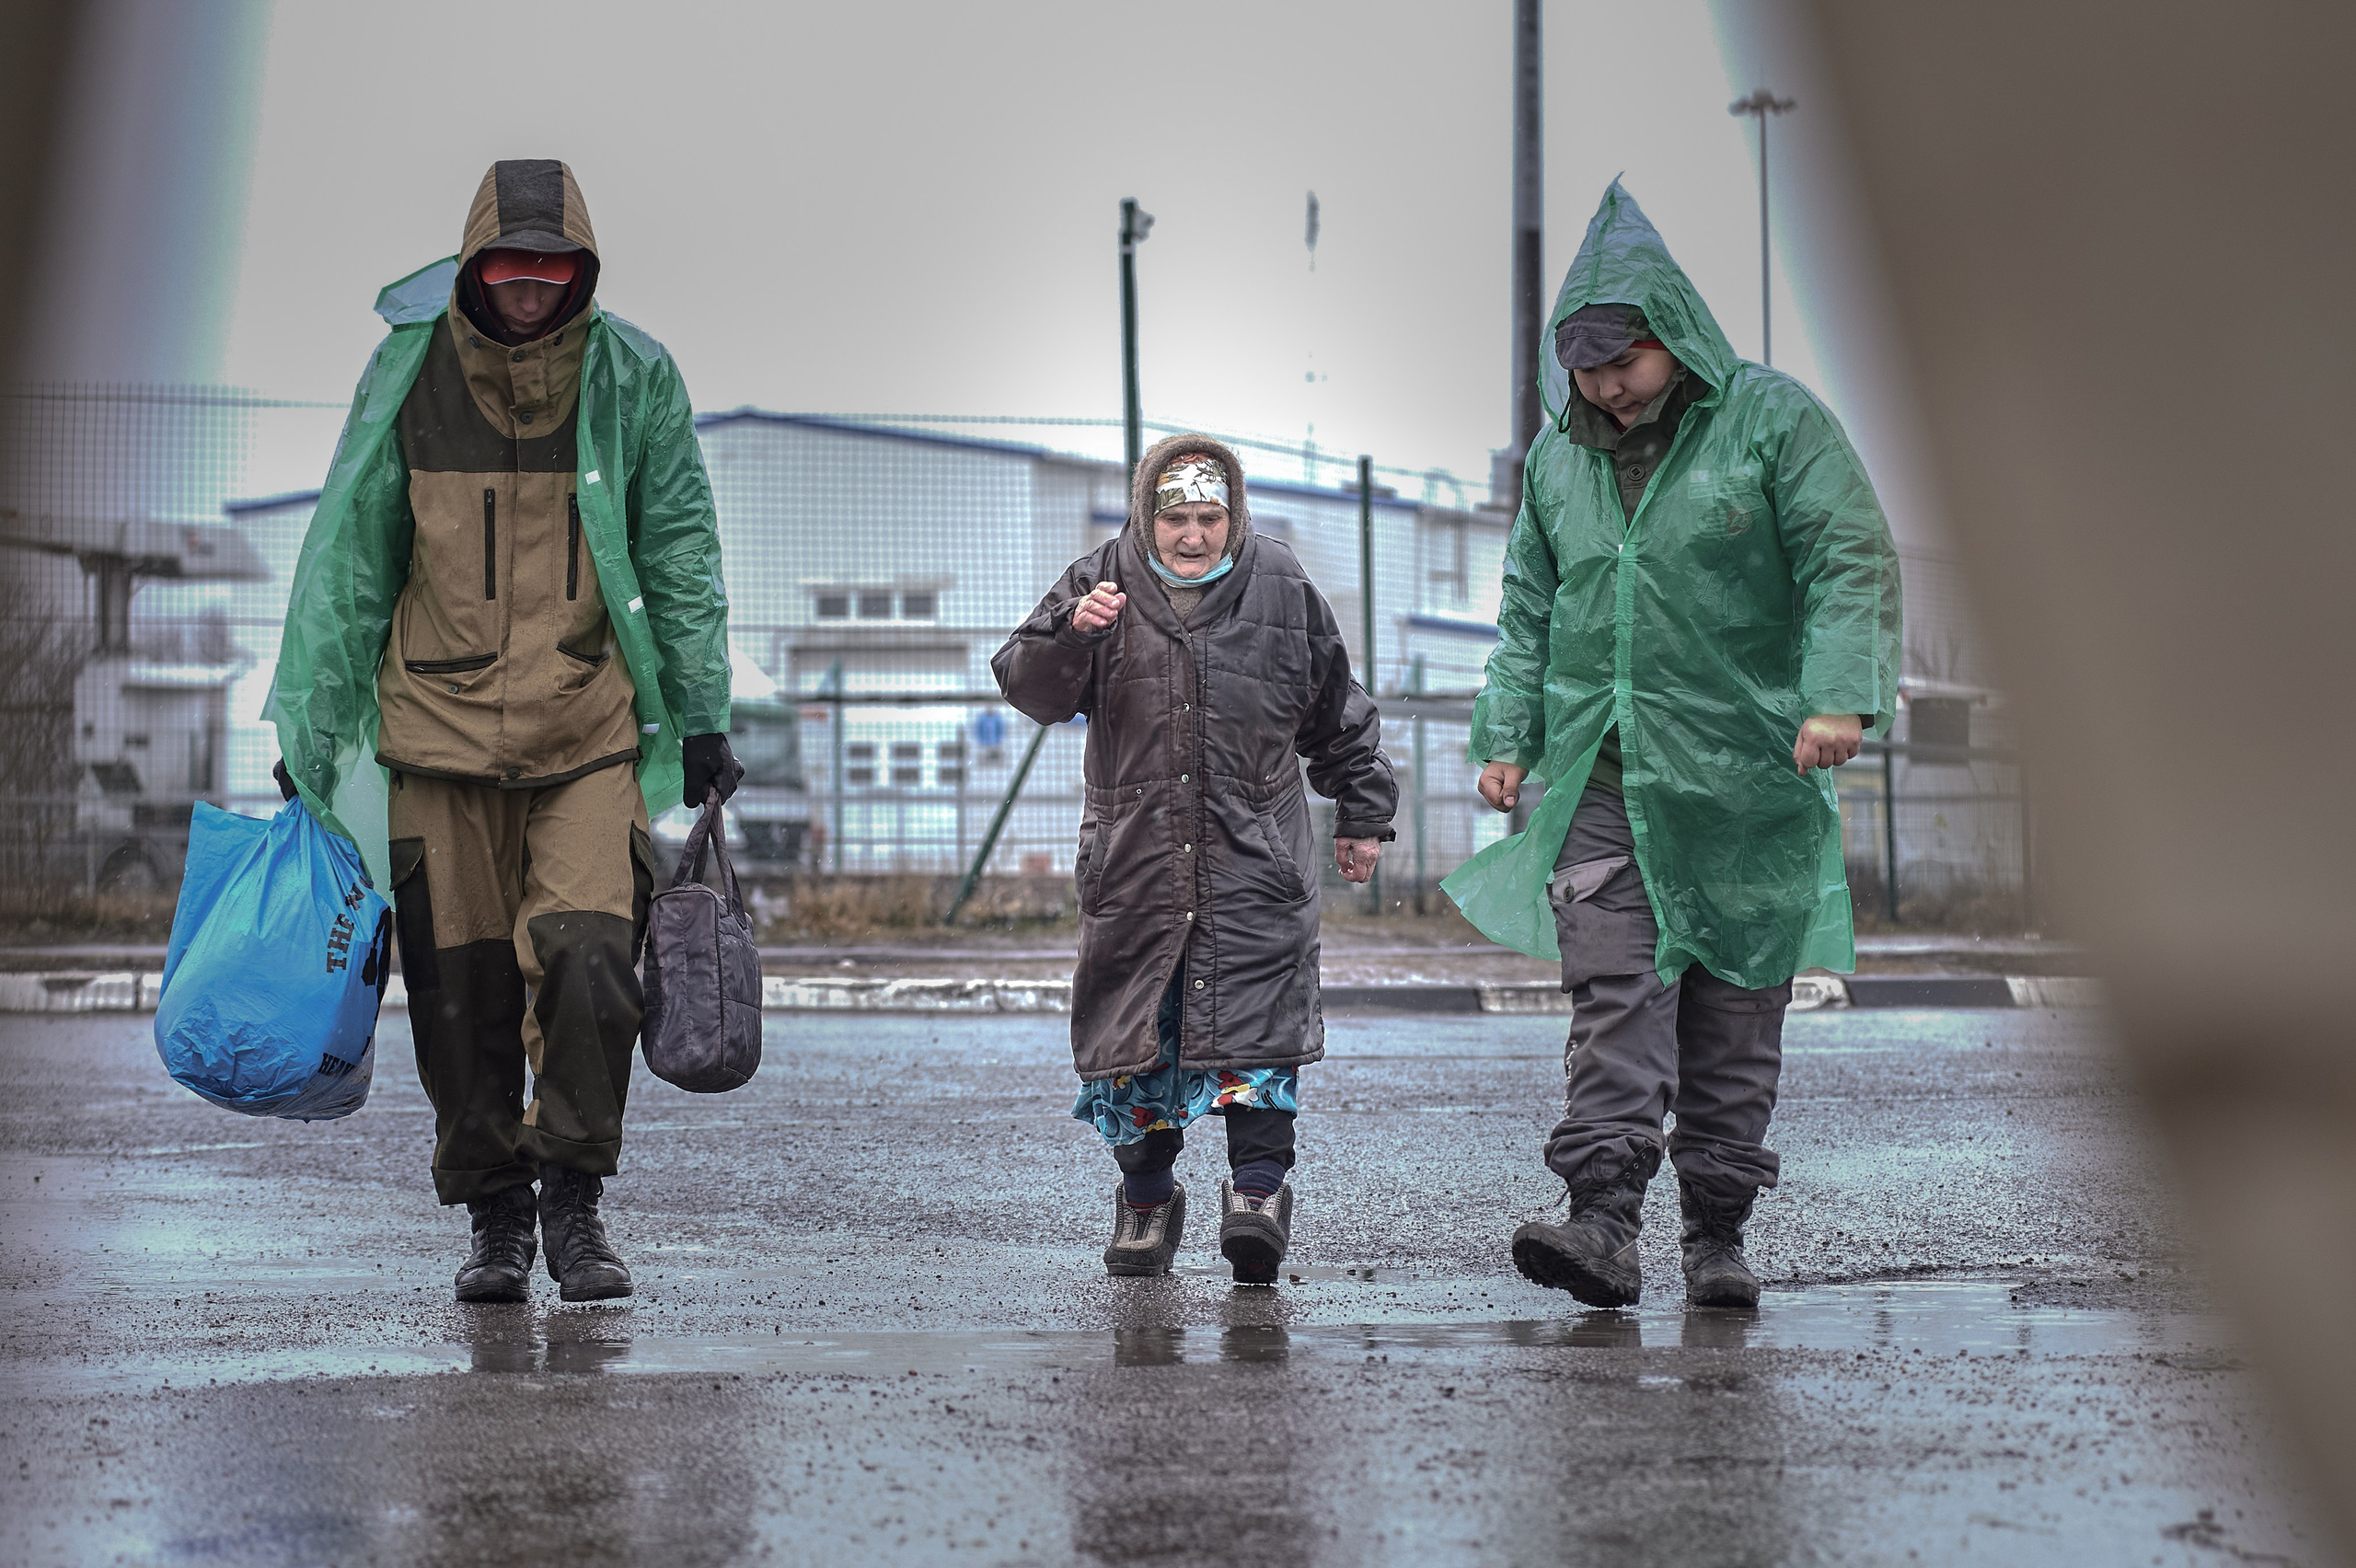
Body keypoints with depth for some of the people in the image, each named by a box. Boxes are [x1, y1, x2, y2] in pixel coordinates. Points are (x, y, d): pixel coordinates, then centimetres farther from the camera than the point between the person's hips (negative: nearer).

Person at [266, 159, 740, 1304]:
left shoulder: (634, 379, 0)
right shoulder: (409, 373, 0)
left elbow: (680, 556, 7)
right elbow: (348, 555, 7)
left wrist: (701, 718, 4)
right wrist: (310, 725, 6)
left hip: (592, 732, -1)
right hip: (438, 725, 1)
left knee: (587, 953, -15)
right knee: (461, 981, 3)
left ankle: (573, 1200, 1)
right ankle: (494, 1216, 17)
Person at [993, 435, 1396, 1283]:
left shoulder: (1280, 587, 6)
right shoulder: (1099, 584, 4)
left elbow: (1338, 713, 16)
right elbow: (1028, 688, -4)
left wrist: (1362, 814, 19)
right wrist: (1071, 635, -23)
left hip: (1255, 854, -1)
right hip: (1133, 851, 1)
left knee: (1254, 1022, -12)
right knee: (1135, 1026, 5)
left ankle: (1257, 1188, -10)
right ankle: (1146, 1198, 19)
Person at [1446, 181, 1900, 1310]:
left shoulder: (1773, 420, -1)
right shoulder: (1558, 454, 14)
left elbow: (1851, 563, -6)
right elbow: (1529, 606, 22)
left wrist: (1839, 697, -18)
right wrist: (1508, 732, 13)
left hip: (1744, 778, -3)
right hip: (1602, 778, 3)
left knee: (1734, 1006, 3)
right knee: (1611, 996, -10)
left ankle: (1717, 1234, 10)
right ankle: (1603, 1221, -18)